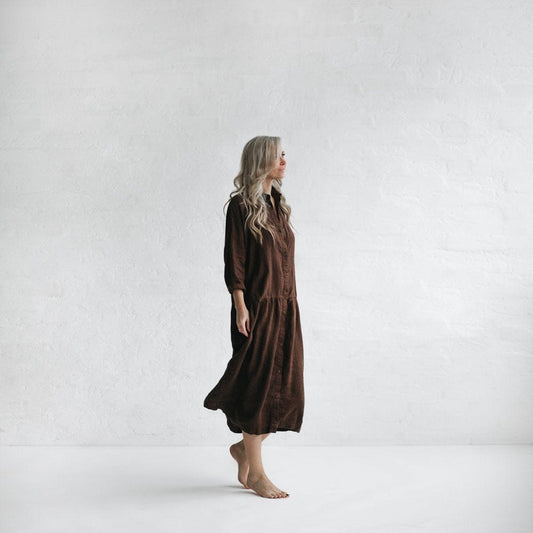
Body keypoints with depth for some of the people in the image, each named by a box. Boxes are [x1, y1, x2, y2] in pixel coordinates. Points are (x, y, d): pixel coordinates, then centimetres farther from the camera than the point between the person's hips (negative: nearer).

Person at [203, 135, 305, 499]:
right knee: (258, 385, -2)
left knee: (286, 386, 7)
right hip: (258, 307, -8)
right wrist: (241, 306, -16)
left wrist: (289, 300, 14)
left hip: (285, 306, 8)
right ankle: (256, 472, 11)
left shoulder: (279, 204, 15)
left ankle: (245, 448, 27)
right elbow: (234, 261, -11)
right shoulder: (241, 205, -7)